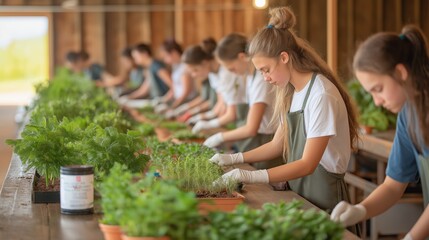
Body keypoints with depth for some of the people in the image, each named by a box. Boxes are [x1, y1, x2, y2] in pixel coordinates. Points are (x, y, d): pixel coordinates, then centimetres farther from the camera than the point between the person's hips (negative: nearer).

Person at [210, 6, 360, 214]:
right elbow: (277, 145, 14)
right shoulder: (290, 93, 7)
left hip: (323, 199, -7)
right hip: (297, 191, 7)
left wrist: (253, 176, -28)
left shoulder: (321, 94, -19)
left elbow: (307, 164, -21)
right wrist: (234, 158, 2)